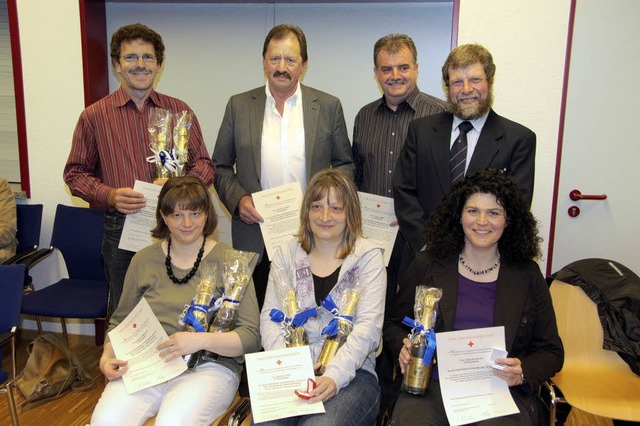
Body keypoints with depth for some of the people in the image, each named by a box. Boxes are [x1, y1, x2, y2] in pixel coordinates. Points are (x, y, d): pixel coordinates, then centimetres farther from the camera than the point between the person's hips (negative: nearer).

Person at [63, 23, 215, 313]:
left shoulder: (180, 111, 6)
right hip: (121, 230, -1)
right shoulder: (94, 116, 2)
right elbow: (75, 173, 6)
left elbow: (204, 163, 7)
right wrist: (110, 196, -14)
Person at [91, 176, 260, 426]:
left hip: (208, 366, -2)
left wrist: (201, 340, -20)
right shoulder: (144, 260, 11)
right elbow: (120, 322, 19)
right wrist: (107, 358, 0)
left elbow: (250, 337, -6)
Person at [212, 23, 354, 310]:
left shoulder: (328, 106, 5)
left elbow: (345, 164, 9)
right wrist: (238, 199, -7)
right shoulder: (239, 106, 6)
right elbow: (220, 166, 10)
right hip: (255, 236, 1)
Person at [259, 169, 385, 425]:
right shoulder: (286, 254, 11)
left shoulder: (368, 257, 2)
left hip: (351, 373, -1)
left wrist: (335, 375, -21)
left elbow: (368, 327, -7)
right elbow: (269, 317, 5)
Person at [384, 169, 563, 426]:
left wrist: (523, 373, -7)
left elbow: (551, 352, 13)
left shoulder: (527, 275, 9)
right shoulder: (427, 265, 8)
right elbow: (394, 324, 15)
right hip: (431, 386, 1)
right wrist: (405, 348, -6)